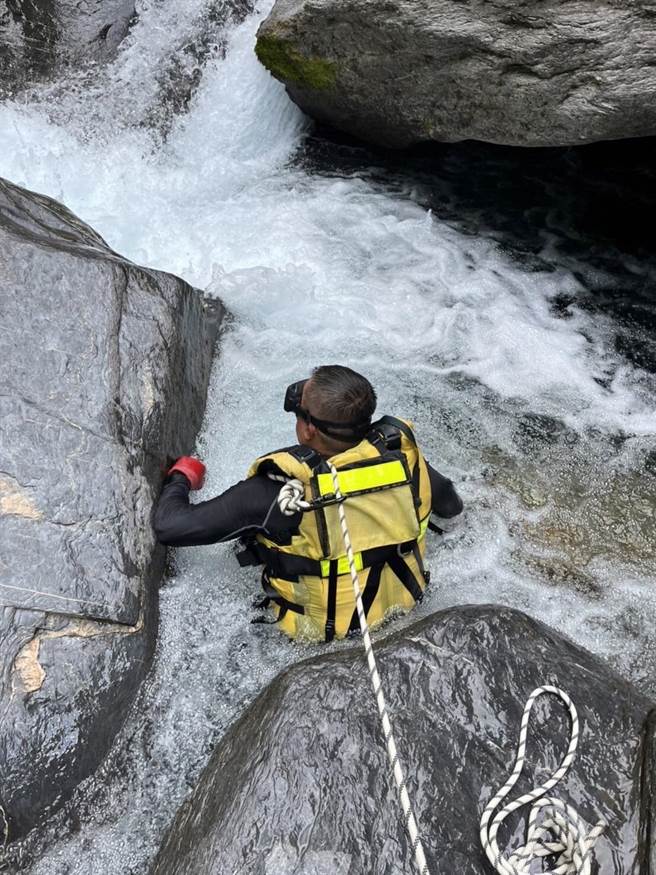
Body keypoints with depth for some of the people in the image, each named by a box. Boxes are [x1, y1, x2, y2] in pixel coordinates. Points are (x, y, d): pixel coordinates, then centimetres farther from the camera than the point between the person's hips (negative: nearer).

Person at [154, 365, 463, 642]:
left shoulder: (279, 492, -35)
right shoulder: (404, 457, -24)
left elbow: (169, 527, -26)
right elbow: (451, 506, -1)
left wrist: (180, 478, -5)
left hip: (320, 631, -3)